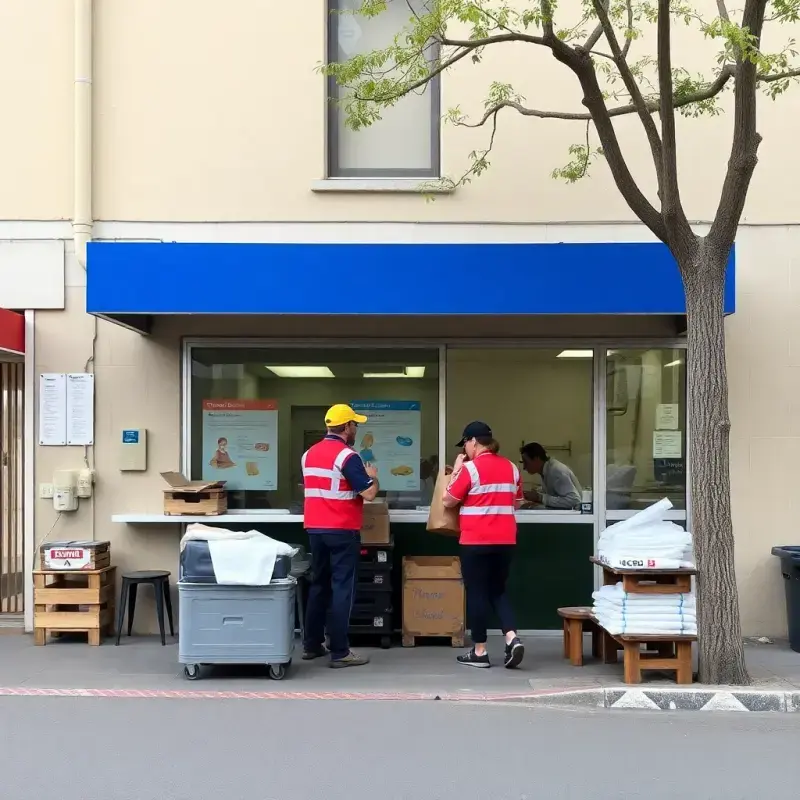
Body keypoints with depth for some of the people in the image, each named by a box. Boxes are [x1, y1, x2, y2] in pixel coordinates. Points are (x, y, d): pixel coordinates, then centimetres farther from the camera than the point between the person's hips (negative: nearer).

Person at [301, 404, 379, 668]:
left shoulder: (309, 454, 11)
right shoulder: (347, 456, -13)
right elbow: (369, 493, -16)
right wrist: (372, 477, 4)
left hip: (315, 528, 7)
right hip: (342, 531, -7)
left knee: (318, 585, 15)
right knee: (342, 588, -4)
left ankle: (312, 645, 18)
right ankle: (339, 652, -4)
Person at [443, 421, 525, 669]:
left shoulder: (470, 468, -11)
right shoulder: (511, 467, 8)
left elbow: (448, 501, -5)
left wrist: (456, 471, 3)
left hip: (476, 541, -6)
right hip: (505, 540, 6)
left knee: (477, 592, 3)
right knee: (498, 590, 16)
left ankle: (479, 652, 7)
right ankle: (512, 637, -3)